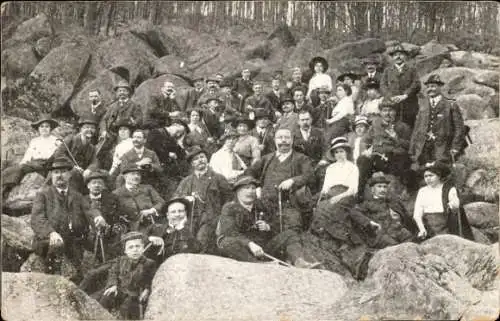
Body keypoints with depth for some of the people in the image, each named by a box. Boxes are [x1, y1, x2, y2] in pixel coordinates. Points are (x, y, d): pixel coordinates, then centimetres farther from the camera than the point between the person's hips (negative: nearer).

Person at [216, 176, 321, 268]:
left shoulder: (261, 207, 20)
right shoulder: (229, 208, 3)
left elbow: (278, 225, 24)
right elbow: (230, 232, -14)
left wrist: (268, 227, -1)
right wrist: (250, 244, -31)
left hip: (264, 247, 5)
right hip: (243, 249, -5)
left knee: (290, 234, -6)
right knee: (227, 243, -35)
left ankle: (299, 261, -36)